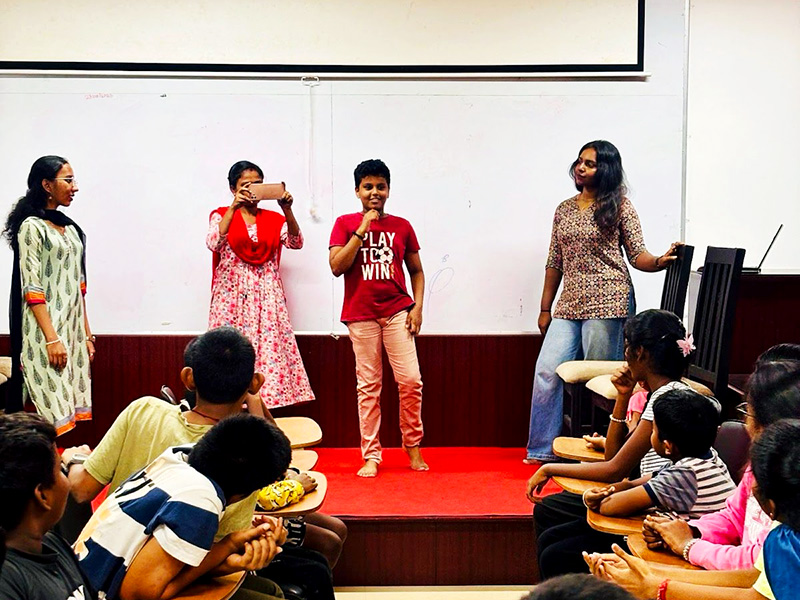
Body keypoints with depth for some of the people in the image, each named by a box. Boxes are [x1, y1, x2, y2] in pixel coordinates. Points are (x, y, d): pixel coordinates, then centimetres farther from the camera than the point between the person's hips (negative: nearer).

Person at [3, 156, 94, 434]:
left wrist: (87, 335, 13)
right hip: (46, 329, -7)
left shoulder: (70, 228, 15)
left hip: (74, 330, 7)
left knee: (72, 409, 5)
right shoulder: (32, 226, -7)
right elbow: (31, 288, -13)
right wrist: (52, 339, -18)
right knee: (53, 414, -9)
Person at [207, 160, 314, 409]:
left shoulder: (273, 218, 11)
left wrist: (287, 210, -19)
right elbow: (213, 243, -14)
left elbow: (296, 242, -5)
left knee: (270, 349, -5)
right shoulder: (222, 215, 6)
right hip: (232, 296, -2)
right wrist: (234, 207, -21)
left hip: (267, 297, 2)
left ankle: (267, 402, -2)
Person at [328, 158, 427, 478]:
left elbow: (416, 272, 14)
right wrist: (362, 230, -11)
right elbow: (337, 266, -9)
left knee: (411, 380, -4)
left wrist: (417, 307, 1)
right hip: (361, 314, -1)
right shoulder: (345, 224, 4)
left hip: (397, 311, 1)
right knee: (368, 385, 3)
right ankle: (370, 456, 9)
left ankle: (413, 446, 15)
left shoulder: (402, 226, 8)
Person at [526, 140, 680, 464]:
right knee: (547, 370, -3)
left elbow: (637, 255, -1)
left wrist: (660, 261, -23)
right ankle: (544, 449, 9)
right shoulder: (564, 209, 16)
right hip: (569, 305, 5)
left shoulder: (619, 206, 2)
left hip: (607, 303, -5)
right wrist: (545, 309, 16)